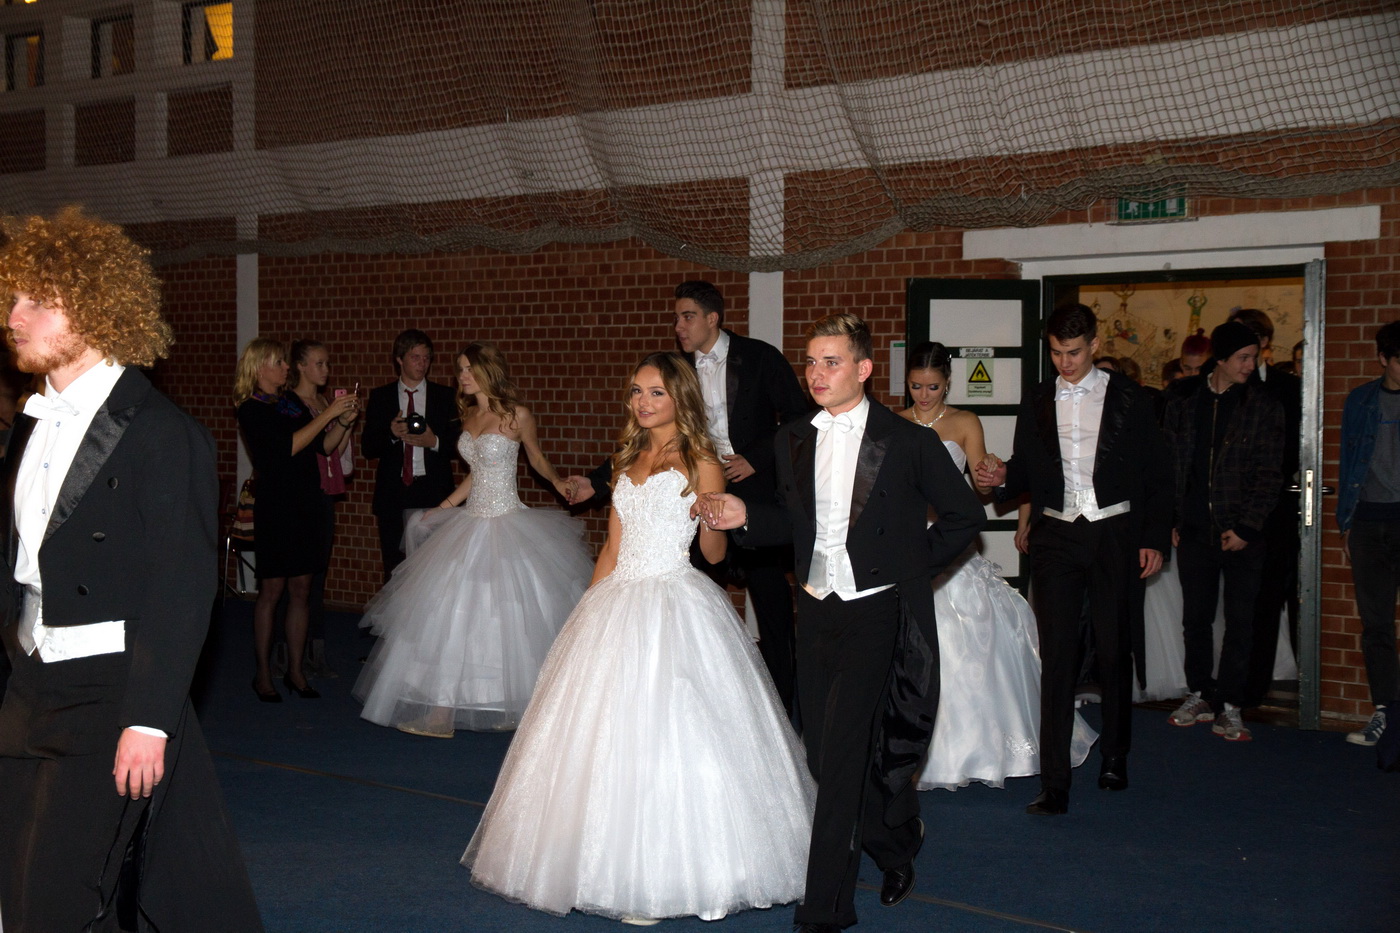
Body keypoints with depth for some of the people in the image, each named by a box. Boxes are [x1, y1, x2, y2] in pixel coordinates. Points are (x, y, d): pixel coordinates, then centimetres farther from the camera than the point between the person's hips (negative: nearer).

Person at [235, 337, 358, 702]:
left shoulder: (291, 402, 14)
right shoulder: (251, 409, -7)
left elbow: (323, 446, 13)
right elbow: (287, 447, -19)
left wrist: (345, 420, -2)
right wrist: (327, 414, -17)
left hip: (307, 504, 6)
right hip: (276, 507, -6)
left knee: (301, 590, 8)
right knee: (271, 591, -1)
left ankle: (295, 671, 15)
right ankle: (263, 674, 7)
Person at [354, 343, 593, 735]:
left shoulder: (517, 416, -8)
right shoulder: (469, 416, 10)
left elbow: (537, 458, 6)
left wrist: (559, 483, -12)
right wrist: (442, 508, 18)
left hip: (506, 524, -6)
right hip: (470, 522, 6)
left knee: (508, 615, -3)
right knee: (452, 612, 3)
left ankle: (516, 702, 7)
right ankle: (443, 706, 9)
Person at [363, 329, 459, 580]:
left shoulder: (444, 397, 9)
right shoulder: (380, 397, 9)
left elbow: (457, 444, 6)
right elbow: (368, 449, 5)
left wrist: (434, 442, -13)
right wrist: (391, 434, -14)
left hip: (433, 493, -1)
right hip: (393, 492, 1)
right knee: (394, 571, 2)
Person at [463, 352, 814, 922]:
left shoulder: (700, 464, -4)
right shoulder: (630, 459, 15)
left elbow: (714, 554, -5)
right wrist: (587, 613, 14)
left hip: (675, 611, -7)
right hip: (617, 607, 7)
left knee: (669, 737, -8)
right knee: (609, 737, 6)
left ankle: (669, 873, 1)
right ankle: (620, 871, 16)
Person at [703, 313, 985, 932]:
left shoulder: (908, 442, -6)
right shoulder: (792, 441, 7)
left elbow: (965, 516, 4)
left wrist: (915, 568, -1)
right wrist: (745, 517, -2)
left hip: (877, 614, -5)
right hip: (816, 611, 5)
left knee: (842, 760, -11)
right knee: (826, 756, 12)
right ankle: (898, 845, 40)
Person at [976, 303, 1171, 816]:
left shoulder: (1128, 398, 3)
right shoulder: (1036, 403, 10)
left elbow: (1155, 474, 4)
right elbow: (1026, 472, 14)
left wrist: (1153, 539, -3)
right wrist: (1003, 477, -9)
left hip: (1114, 536, -1)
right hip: (1056, 538, 1)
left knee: (1115, 652, 9)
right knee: (1056, 657, -6)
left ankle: (1114, 759, 29)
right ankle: (1054, 784, -6)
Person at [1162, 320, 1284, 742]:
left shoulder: (1263, 406, -1)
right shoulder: (1183, 399, 5)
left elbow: (1268, 474, -3)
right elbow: (1169, 462, 10)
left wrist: (1246, 528, -11)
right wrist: (1171, 519, 5)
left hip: (1242, 533, -2)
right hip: (1194, 529, 2)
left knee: (1240, 621, 1)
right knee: (1195, 617, 10)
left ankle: (1230, 707, 8)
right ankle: (1200, 696, 23)